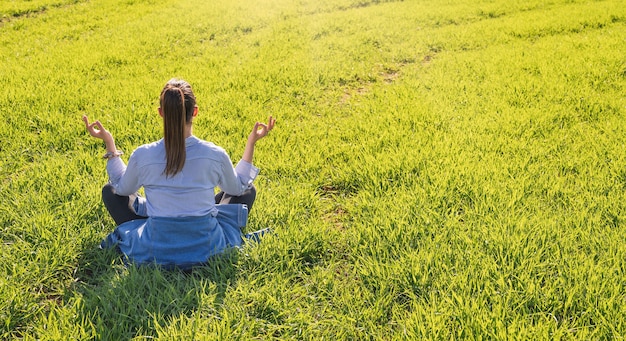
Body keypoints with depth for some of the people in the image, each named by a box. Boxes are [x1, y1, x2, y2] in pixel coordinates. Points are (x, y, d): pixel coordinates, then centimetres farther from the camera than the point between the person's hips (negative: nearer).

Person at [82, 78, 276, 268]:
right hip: (207, 250, 0)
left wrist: (109, 143, 15)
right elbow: (239, 187, 8)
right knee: (249, 191, 21)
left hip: (154, 253, 0)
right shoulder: (215, 155, -13)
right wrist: (252, 143, 14)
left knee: (109, 190, 20)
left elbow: (121, 188, 10)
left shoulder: (142, 156, -13)